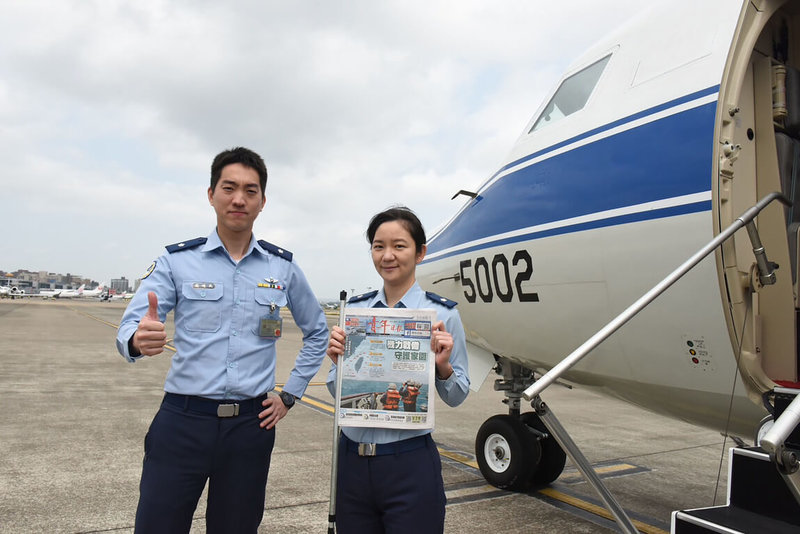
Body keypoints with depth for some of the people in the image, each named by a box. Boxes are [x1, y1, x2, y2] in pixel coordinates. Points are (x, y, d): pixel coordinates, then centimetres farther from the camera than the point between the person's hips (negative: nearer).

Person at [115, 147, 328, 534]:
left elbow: (317, 332, 16)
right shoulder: (177, 260, 0)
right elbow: (129, 328, -8)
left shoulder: (283, 267, 4)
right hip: (182, 420, -1)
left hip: (250, 425, 2)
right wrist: (139, 340, -32)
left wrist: (290, 395, 10)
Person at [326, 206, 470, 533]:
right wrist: (337, 361, -11)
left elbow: (456, 396, 0)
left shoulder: (442, 313, -7)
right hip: (352, 459, 4)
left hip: (409, 463, -3)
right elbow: (338, 393, 9)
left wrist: (443, 367, -19)